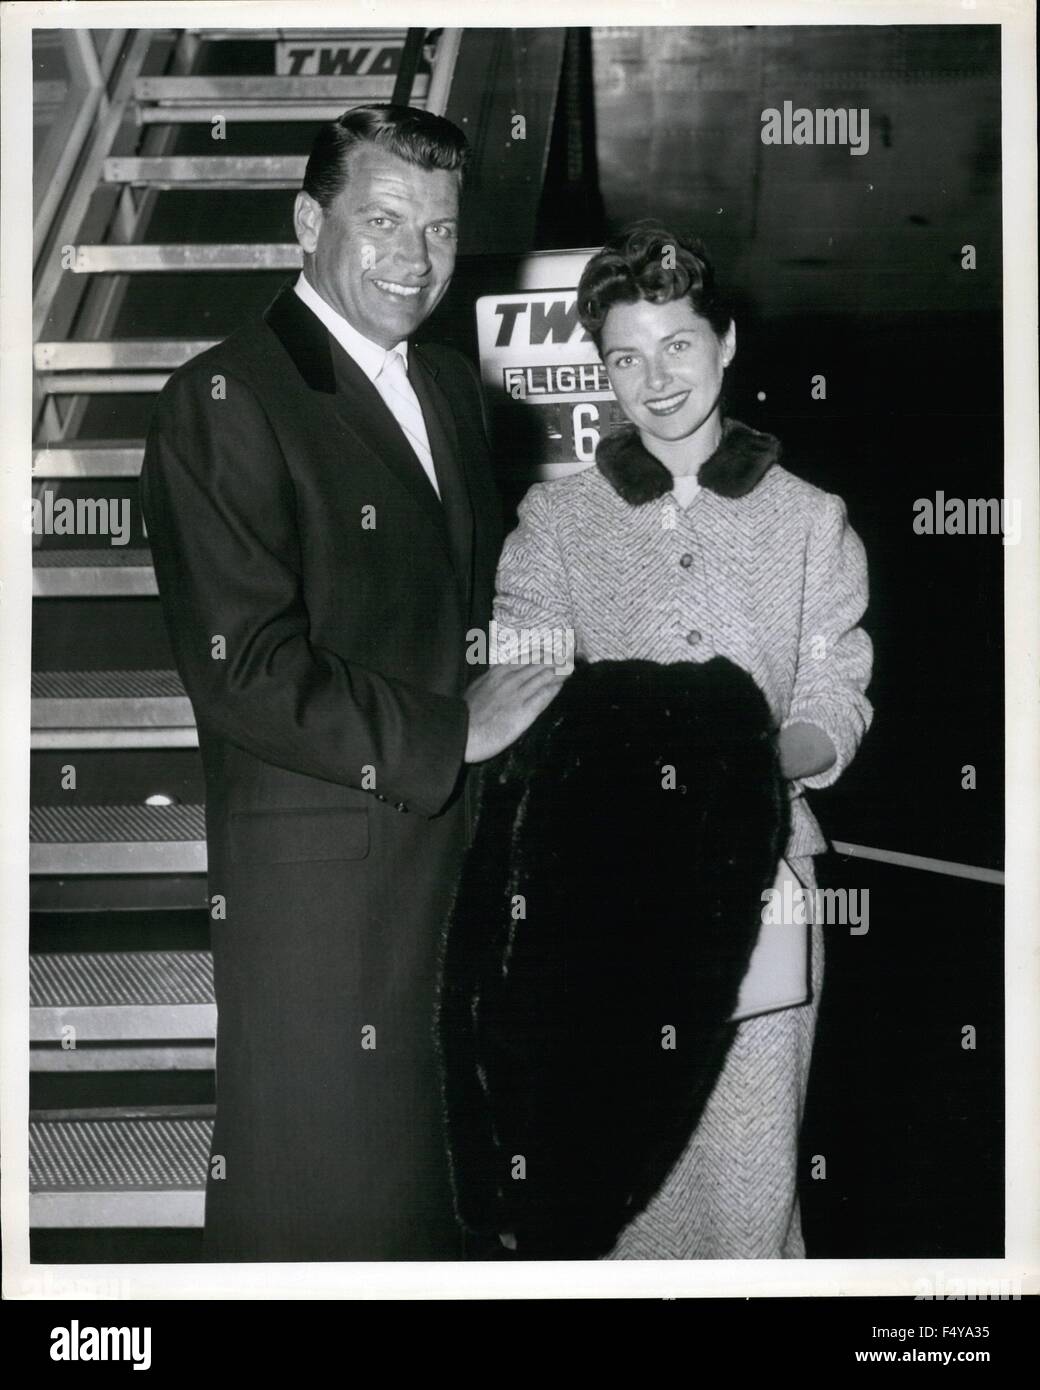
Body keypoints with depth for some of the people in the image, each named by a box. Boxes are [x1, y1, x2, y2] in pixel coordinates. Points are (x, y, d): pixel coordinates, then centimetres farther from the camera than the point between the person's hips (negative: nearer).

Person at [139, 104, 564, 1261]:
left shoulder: (450, 386, 13)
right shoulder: (225, 401, -13)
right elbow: (244, 671, -19)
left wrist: (515, 708, 3)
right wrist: (445, 734, -16)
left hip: (463, 849, 7)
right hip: (321, 875, -7)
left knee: (443, 1186, 17)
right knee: (317, 1201, 5)